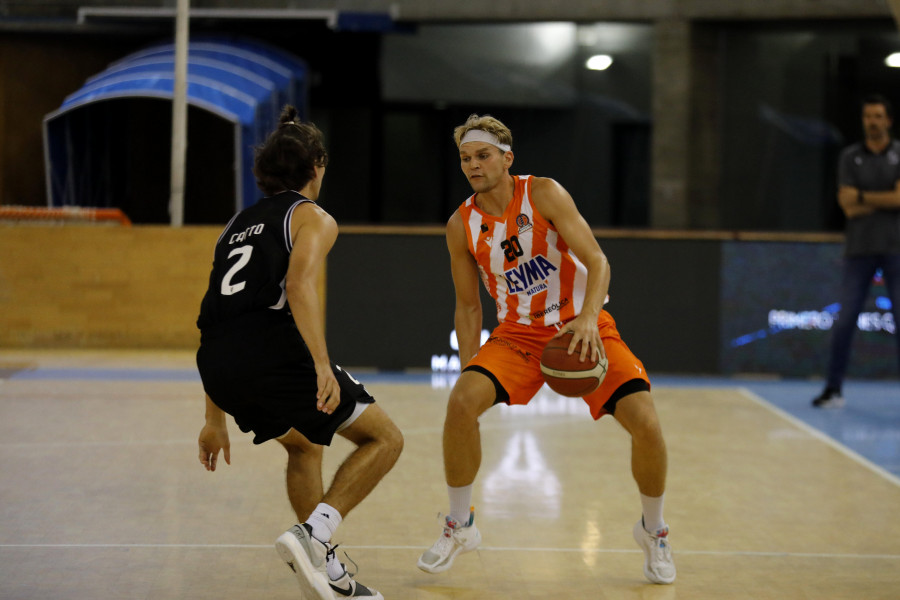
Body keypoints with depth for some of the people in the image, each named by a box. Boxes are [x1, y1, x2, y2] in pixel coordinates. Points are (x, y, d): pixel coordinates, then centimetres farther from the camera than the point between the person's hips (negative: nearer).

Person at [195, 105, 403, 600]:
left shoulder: (238, 224, 29)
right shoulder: (313, 219, 9)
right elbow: (299, 284, -14)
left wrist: (215, 420, 31)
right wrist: (321, 364, -24)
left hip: (218, 367, 7)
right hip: (273, 353, -7)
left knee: (304, 446, 32)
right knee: (384, 438, 7)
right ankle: (311, 535, -10)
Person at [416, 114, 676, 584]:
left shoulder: (544, 194, -14)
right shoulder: (461, 226, -4)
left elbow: (596, 260, -20)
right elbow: (468, 306, 7)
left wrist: (588, 318, -37)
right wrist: (469, 371, -1)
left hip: (582, 328, -2)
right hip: (518, 334, 2)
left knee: (645, 422, -18)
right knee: (461, 401, -24)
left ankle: (653, 529, 10)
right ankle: (459, 526, -4)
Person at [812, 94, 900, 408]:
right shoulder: (849, 157, 6)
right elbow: (848, 206, -4)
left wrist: (863, 197, -6)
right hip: (859, 249, 1)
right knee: (845, 320, 0)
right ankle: (833, 388, 8)